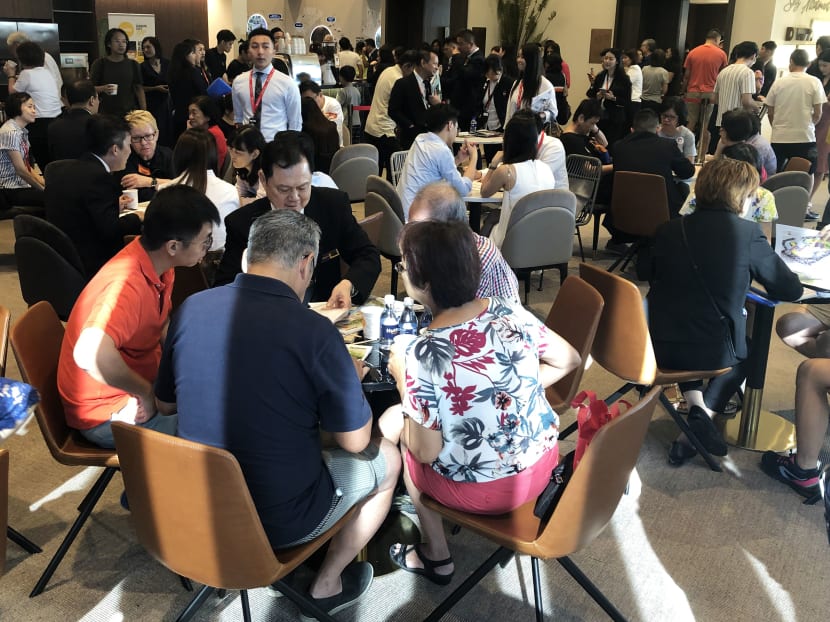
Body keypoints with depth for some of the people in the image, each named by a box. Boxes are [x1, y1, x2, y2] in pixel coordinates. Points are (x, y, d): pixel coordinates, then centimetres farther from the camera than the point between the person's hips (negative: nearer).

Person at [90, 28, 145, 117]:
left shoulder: (133, 64, 8)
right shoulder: (100, 64, 2)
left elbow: (139, 89, 7)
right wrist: (102, 89, -19)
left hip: (131, 113, 1)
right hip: (107, 114, -1)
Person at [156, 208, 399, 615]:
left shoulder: (191, 309, -8)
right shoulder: (313, 330, -23)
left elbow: (166, 403, 8)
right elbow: (355, 441, -14)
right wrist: (351, 377, 4)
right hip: (279, 520, -6)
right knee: (387, 458, 18)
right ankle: (327, 586, 28)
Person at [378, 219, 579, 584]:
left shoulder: (423, 355, -27)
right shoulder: (510, 312, -11)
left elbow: (424, 452, -18)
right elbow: (568, 361, 4)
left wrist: (402, 380, -7)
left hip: (484, 491, -6)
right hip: (542, 462, 6)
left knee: (390, 421, 19)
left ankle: (436, 556, 30)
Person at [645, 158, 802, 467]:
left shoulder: (669, 230, 1)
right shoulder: (747, 233, -8)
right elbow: (791, 290, -1)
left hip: (660, 348, 3)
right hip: (712, 350, -3)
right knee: (746, 347, 31)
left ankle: (695, 405, 17)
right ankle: (693, 433, 16)